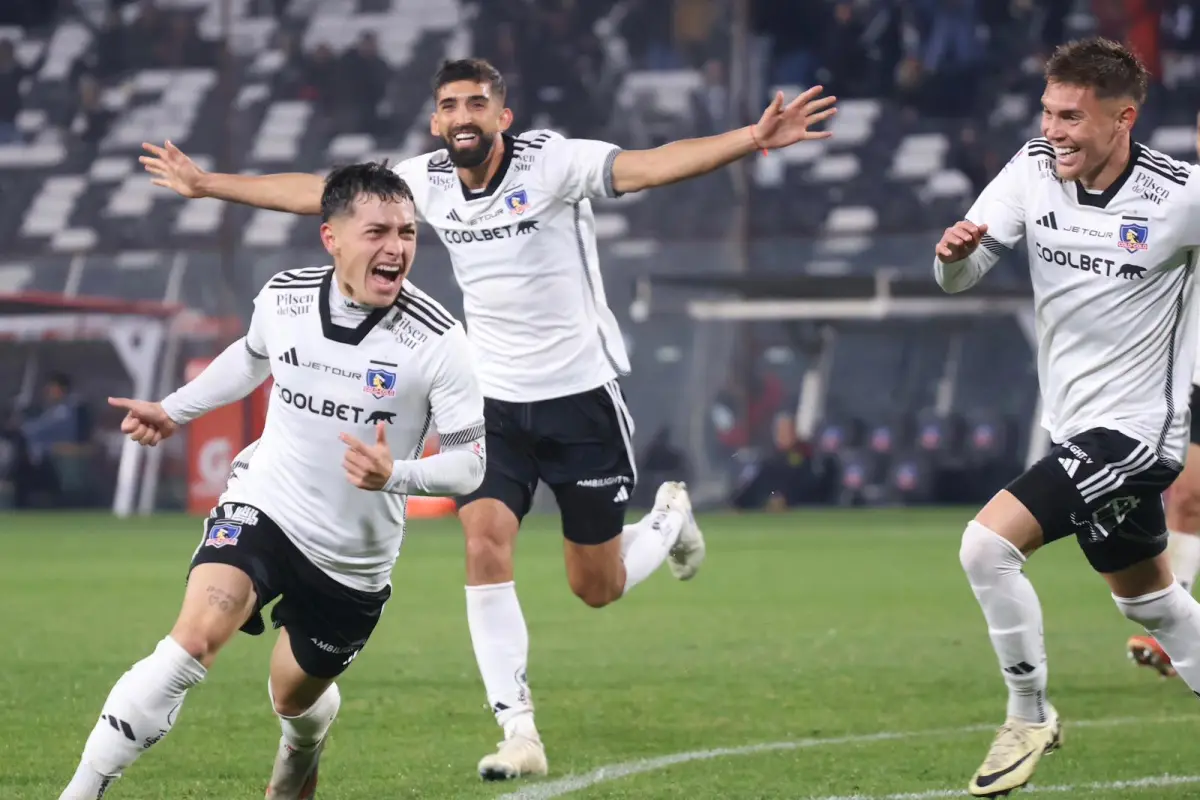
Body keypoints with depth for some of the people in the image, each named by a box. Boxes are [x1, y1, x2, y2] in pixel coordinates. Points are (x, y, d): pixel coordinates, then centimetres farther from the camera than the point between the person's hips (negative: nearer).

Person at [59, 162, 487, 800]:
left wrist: (394, 474, -31)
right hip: (263, 508, 0)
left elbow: (469, 460, -13)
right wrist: (174, 411, 22)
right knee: (194, 640, -25)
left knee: (295, 698, 16)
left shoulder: (436, 341, -18)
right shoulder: (283, 297, -8)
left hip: (354, 558, 0)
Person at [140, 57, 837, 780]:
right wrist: (206, 184, 11)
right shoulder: (425, 180, -3)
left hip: (581, 395, -3)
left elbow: (650, 165, -32)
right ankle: (520, 733, -12)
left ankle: (671, 518, 41)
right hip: (495, 401, 3)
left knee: (597, 590, 5)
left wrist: (751, 139, -48)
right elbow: (312, 193, 8)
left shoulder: (553, 162, -17)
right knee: (485, 544, -18)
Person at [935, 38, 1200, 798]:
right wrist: (954, 254, -27)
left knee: (989, 543, -18)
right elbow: (960, 278, -5)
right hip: (1079, 424, 7)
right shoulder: (1033, 171, -6)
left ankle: (1031, 717, -1)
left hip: (1132, 426, -7)